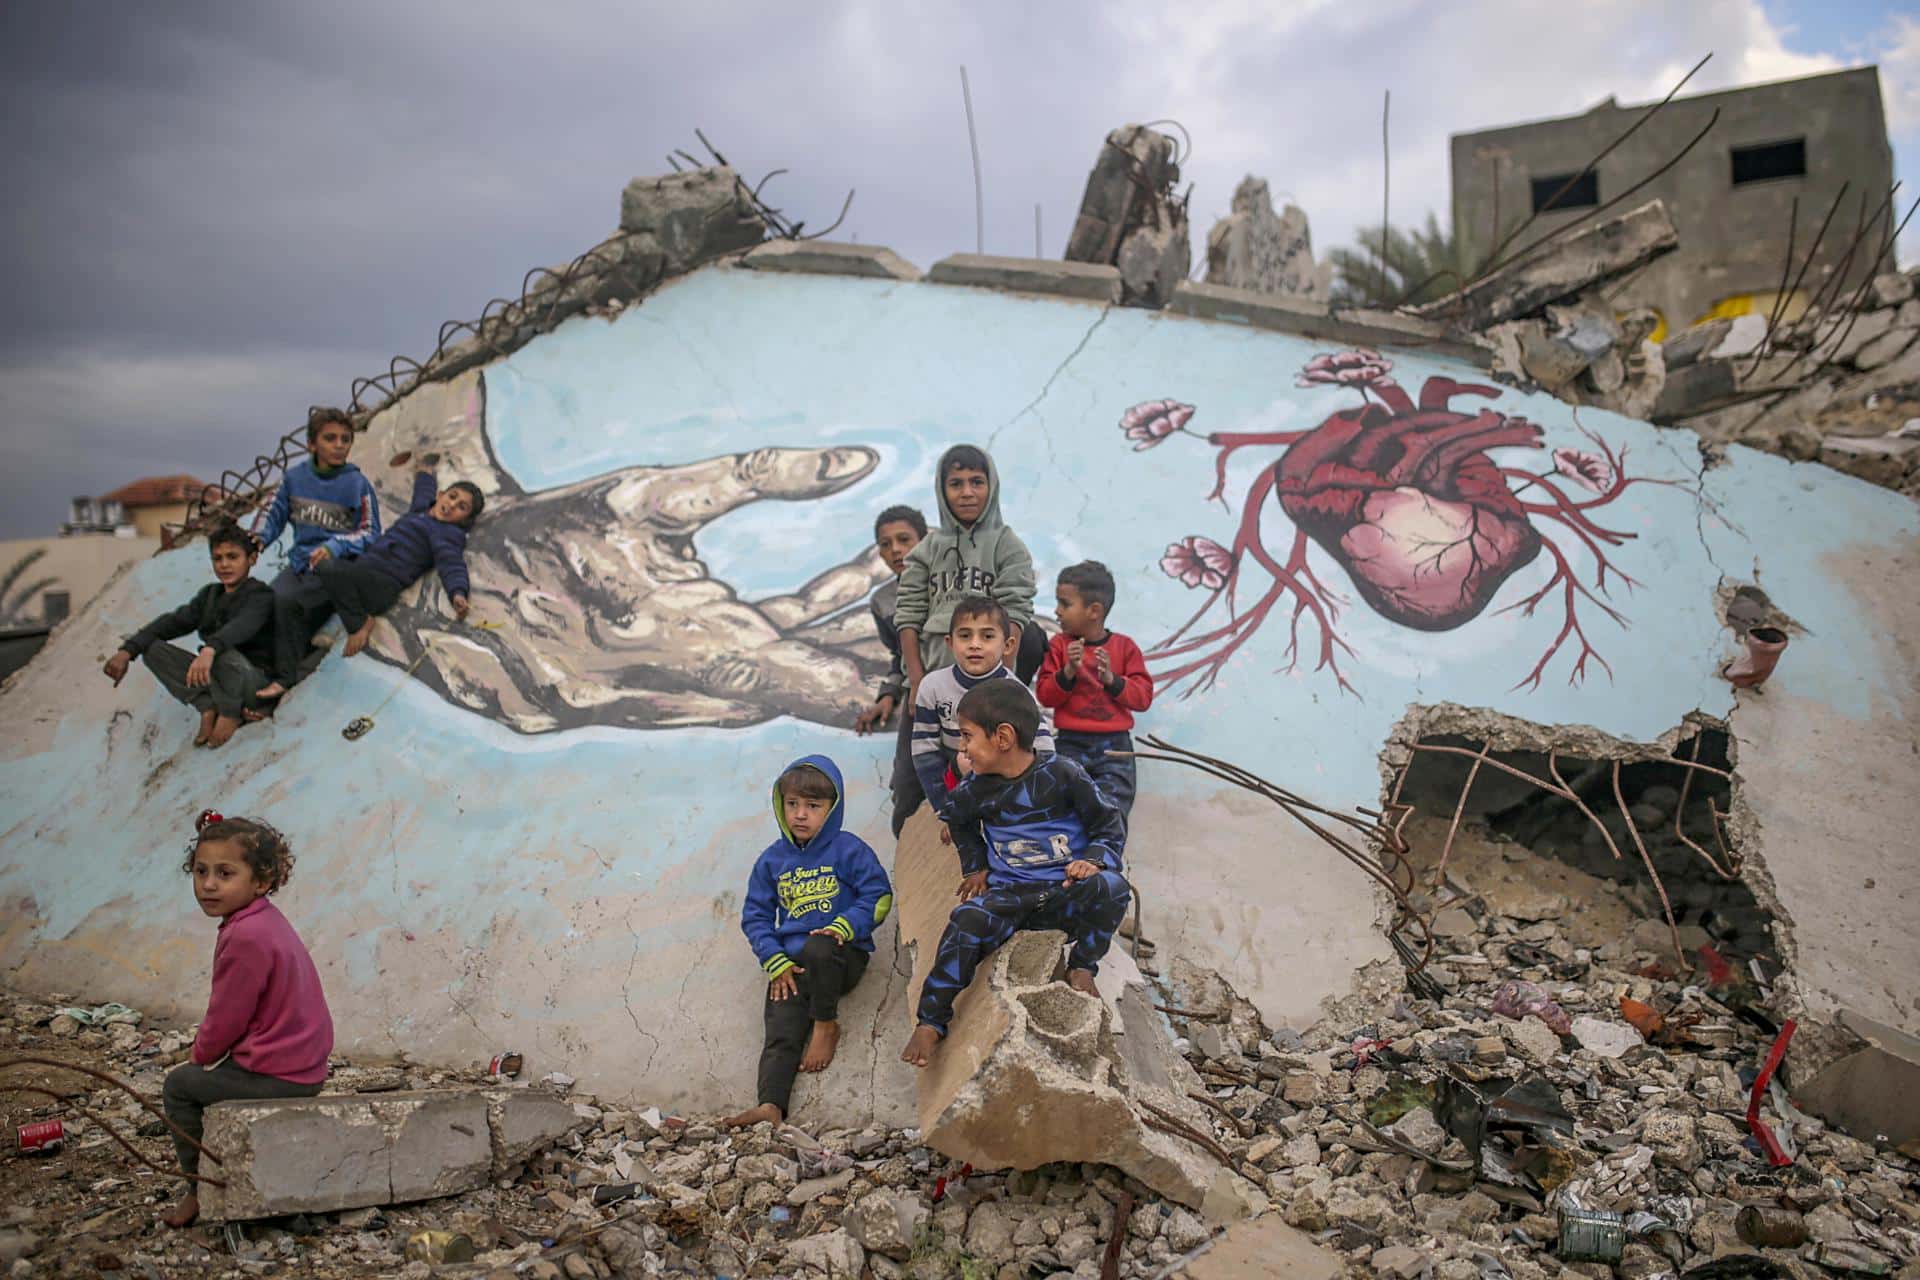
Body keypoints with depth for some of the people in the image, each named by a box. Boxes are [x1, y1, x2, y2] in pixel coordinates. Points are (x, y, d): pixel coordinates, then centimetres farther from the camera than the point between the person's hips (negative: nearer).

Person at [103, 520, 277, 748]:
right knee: (153, 648, -6)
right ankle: (208, 708, -14)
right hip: (213, 681, 7)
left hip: (256, 681, -7)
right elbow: (173, 622, 2)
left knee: (224, 651, -38)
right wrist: (128, 650, -12)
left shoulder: (261, 594, -10)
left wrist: (209, 650, -51)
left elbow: (242, 626, -32)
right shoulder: (209, 595, 13)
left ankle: (230, 714, -13)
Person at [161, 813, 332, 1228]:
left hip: (277, 1075, -10)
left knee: (180, 1084, 5)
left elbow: (226, 1018, -16)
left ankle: (199, 1190, 15)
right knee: (204, 1075, 28)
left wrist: (200, 1056, 3)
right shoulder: (266, 921, 9)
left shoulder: (246, 938, -23)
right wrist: (206, 1053, 18)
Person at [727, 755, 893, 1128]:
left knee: (818, 949, -37)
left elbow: (879, 896, 0)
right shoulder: (771, 860, 10)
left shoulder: (848, 850, -1)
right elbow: (755, 916, 12)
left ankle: (827, 1024, -14)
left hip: (842, 956, -3)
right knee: (781, 1036, -15)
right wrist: (776, 963, -3)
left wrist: (844, 927, -18)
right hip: (791, 964, 3)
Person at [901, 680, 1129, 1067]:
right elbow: (960, 821, 28)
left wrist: (1094, 860, -19)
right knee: (966, 921, -27)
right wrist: (975, 866, 19)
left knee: (1112, 888, -33)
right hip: (1008, 893, 2)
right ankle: (930, 1022, -18)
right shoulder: (976, 791, 2)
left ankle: (1082, 966, -8)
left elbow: (1109, 825, -1)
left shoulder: (1063, 775, -9)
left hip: (1066, 891, -2)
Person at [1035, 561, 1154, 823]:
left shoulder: (1124, 647, 1)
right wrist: (1067, 673, -18)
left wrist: (1112, 679, -18)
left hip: (1114, 745, 0)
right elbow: (1044, 695, -3)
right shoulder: (1059, 645, 3)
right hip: (1071, 744, 1)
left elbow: (1144, 696, -4)